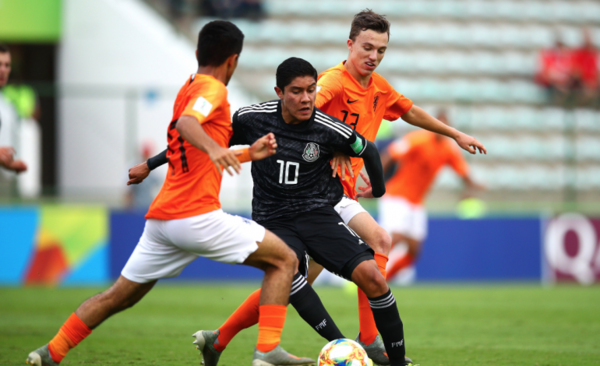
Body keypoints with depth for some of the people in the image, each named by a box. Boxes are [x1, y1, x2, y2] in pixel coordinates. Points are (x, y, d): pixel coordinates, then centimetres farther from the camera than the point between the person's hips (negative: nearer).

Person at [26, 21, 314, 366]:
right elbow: (187, 123, -27)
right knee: (284, 260, 0)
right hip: (198, 216, -9)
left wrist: (248, 154, 28)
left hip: (161, 219, 9)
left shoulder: (188, 89, 22)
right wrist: (214, 147, -45)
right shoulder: (212, 88, -5)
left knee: (119, 296, 17)